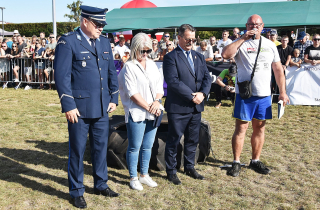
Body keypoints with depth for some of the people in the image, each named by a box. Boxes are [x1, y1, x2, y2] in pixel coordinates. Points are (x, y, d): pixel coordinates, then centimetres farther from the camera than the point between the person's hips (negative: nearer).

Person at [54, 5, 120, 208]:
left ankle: (101, 184, 33)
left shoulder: (105, 42, 10)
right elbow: (62, 76, -13)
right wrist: (68, 106, -16)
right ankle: (77, 191, 23)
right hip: (80, 108, -5)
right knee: (77, 151, 7)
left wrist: (114, 98, 10)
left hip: (102, 108, 6)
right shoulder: (68, 42, -9)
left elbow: (112, 72, 14)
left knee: (101, 147, 15)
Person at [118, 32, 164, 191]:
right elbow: (132, 93, -12)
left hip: (153, 112, 6)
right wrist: (148, 107, -13)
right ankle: (133, 178, 16)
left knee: (148, 146, 13)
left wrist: (157, 101, -7)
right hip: (136, 113, -6)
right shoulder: (129, 67, -7)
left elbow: (160, 86, 11)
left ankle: (144, 175, 27)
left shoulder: (152, 65, 13)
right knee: (135, 147, 2)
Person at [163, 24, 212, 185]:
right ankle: (171, 171, 17)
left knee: (192, 140, 16)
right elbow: (173, 81, -17)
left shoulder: (199, 57, 15)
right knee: (173, 140, 4)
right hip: (178, 107, -6)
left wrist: (203, 93, -11)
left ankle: (190, 167, 31)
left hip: (196, 106, 6)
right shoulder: (171, 57, -6)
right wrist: (191, 96, -17)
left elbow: (207, 78, 9)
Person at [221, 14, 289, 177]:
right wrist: (243, 39, -19)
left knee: (260, 128, 10)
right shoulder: (241, 43, -2)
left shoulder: (270, 45, 9)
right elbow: (225, 54, -22)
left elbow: (278, 69, 11)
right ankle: (236, 162, 10)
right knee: (241, 128, 0)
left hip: (264, 94, 4)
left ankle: (255, 161, 24)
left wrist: (282, 92, 6)